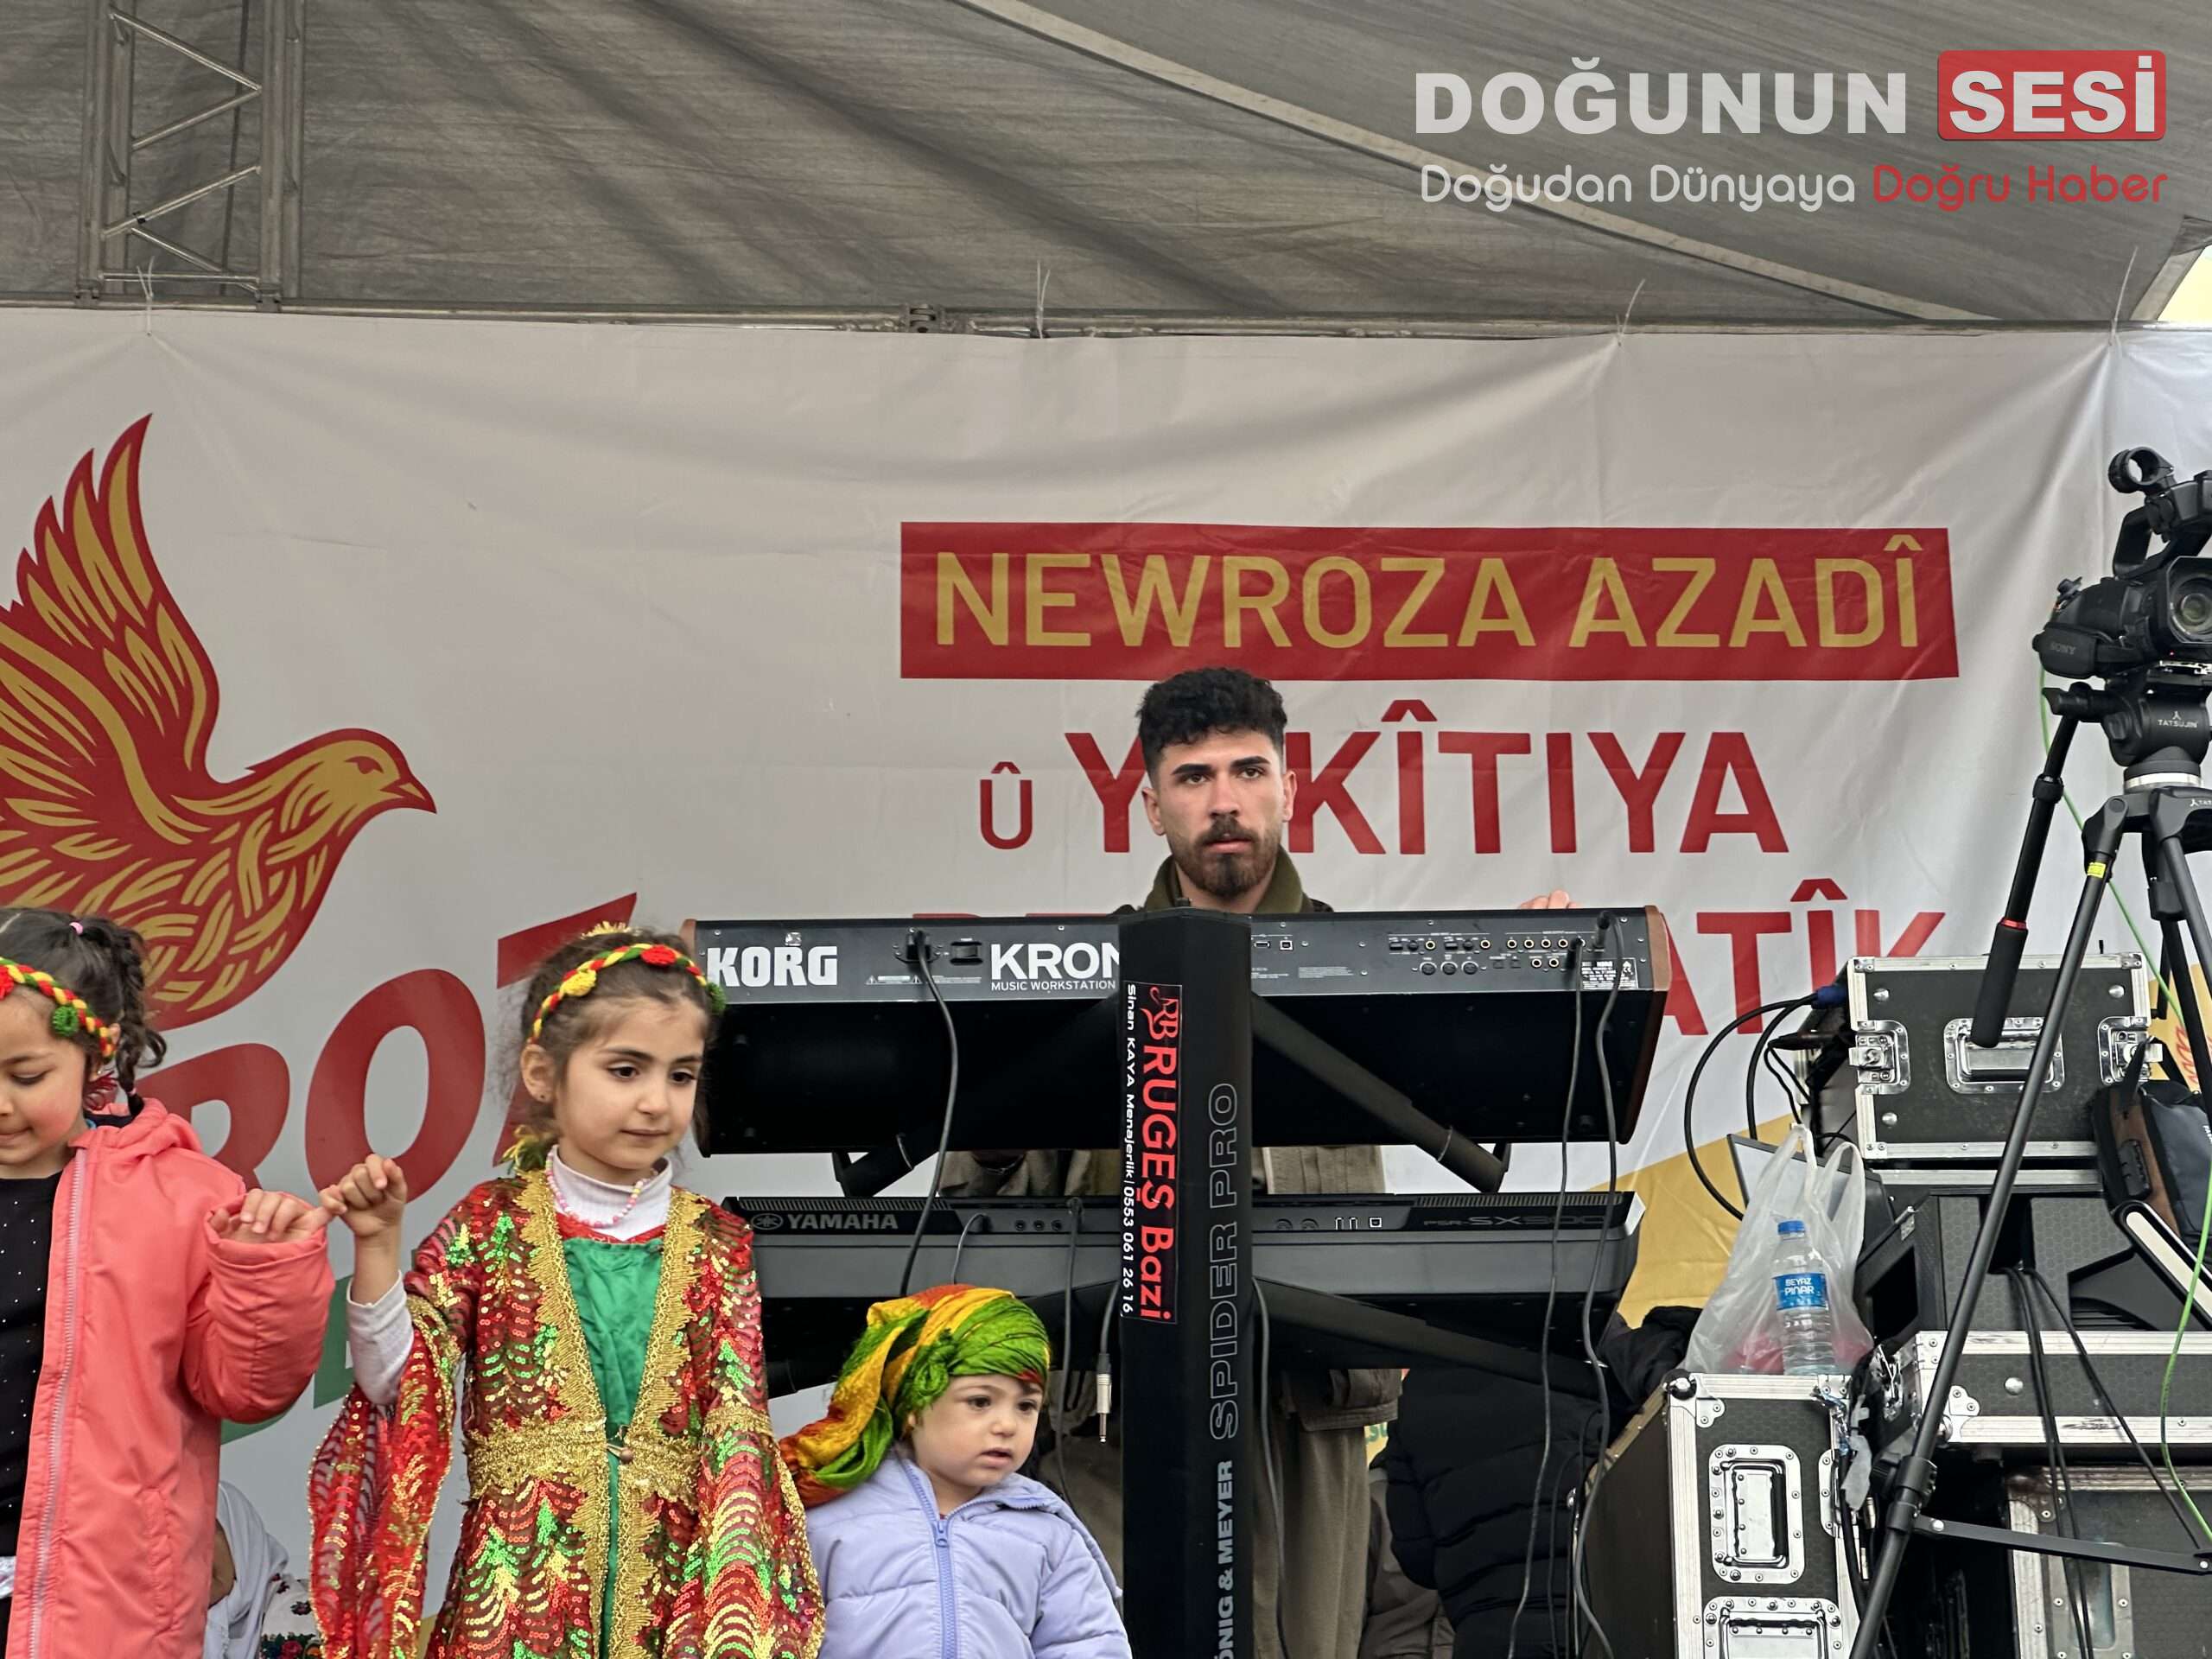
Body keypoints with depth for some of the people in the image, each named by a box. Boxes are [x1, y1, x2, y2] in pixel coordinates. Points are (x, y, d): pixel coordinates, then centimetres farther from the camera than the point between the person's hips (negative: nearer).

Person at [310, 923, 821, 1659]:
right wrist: (377, 1246, -13)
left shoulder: (718, 1245, 4)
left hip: (671, 1592, 2)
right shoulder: (490, 1225, 0)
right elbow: (400, 1388, -2)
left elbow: (737, 1429, 0)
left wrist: (737, 1594, -10)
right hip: (519, 1588, -1)